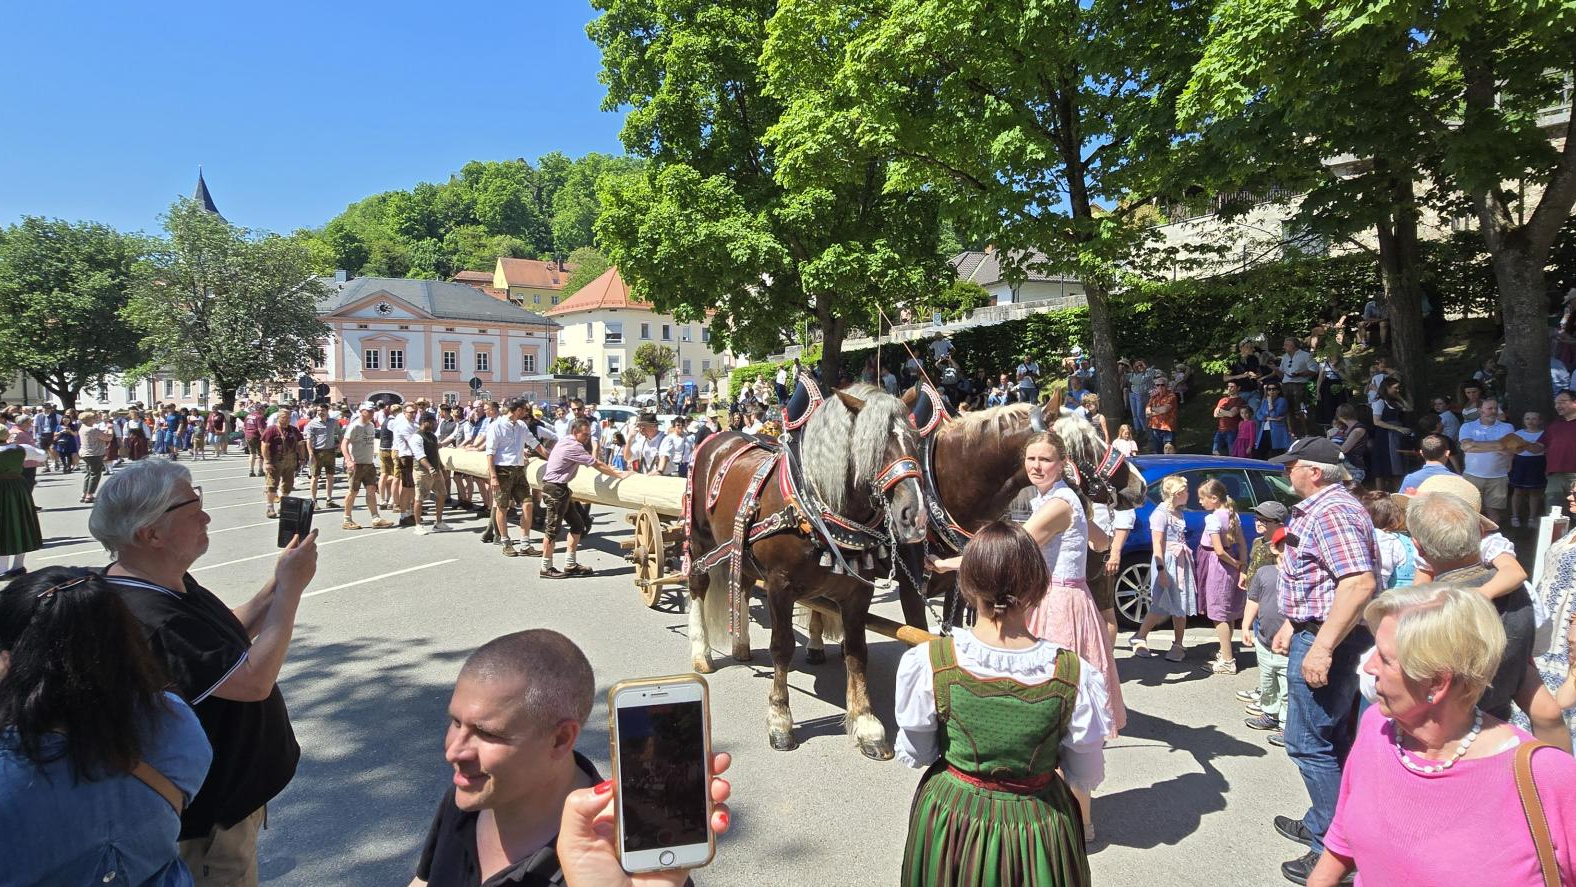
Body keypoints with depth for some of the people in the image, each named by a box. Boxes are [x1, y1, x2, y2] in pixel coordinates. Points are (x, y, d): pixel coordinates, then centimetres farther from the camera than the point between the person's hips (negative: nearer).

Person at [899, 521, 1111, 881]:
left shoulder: (929, 663, -24)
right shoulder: (1073, 675, -23)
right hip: (1040, 831, 0)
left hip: (951, 818, 0)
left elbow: (913, 754, -8)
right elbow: (1086, 777, -8)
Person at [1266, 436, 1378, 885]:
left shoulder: (1331, 512, -20)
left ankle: (1334, 850, 4)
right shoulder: (1317, 508, 14)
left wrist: (1322, 647, -29)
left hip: (1326, 639, -11)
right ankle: (1322, 826, 33)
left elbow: (1359, 582, -30)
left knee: (1309, 743, -5)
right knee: (1331, 739, 19)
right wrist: (1291, 625, 21)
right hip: (1314, 632, 11)